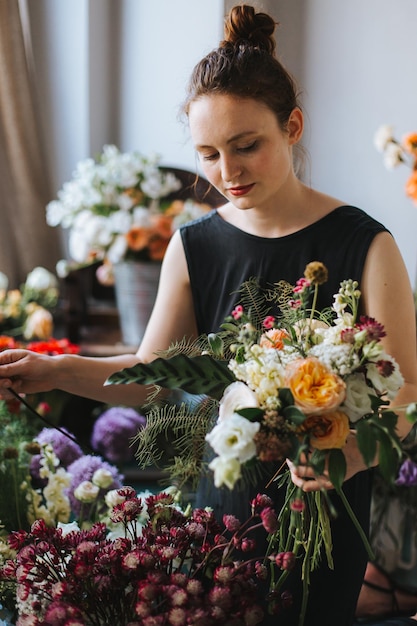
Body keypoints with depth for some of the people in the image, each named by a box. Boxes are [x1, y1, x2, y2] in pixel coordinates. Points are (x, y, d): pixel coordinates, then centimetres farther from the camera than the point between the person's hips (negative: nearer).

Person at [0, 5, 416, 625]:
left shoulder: (365, 246, -13)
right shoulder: (194, 247, -1)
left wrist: (351, 452, -33)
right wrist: (57, 371, -18)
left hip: (326, 509, -3)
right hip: (226, 498, 3)